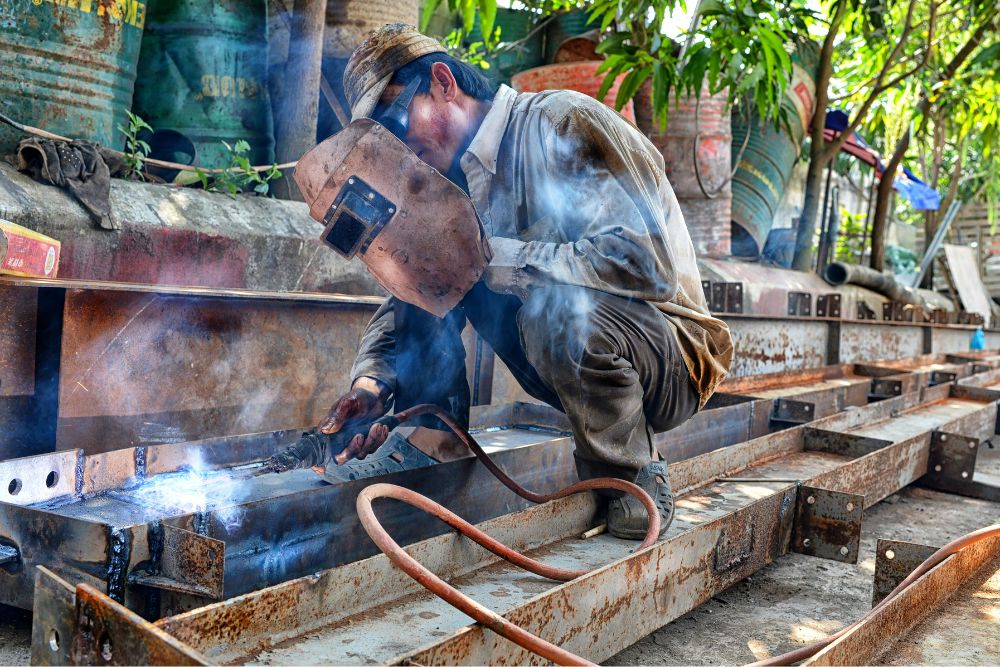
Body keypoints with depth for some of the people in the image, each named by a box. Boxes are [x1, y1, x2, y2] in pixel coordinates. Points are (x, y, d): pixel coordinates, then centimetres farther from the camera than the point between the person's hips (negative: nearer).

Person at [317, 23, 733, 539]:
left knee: (558, 306, -37)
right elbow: (408, 296, 6)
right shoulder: (460, 177, 7)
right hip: (574, 362, 6)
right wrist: (372, 383, -13)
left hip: (674, 362, -6)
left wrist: (495, 258, -27)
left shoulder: (561, 122, -18)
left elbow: (648, 261, -30)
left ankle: (634, 478, -13)